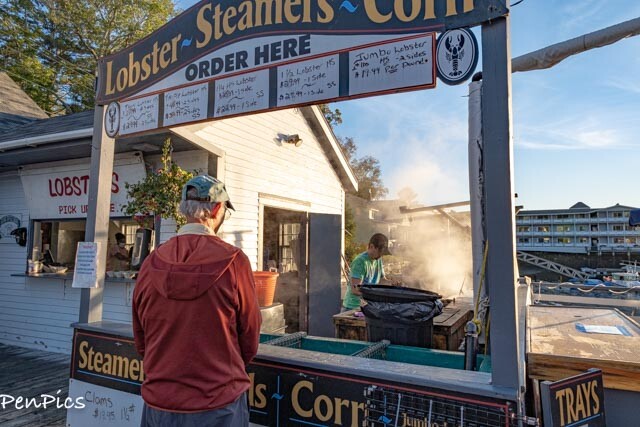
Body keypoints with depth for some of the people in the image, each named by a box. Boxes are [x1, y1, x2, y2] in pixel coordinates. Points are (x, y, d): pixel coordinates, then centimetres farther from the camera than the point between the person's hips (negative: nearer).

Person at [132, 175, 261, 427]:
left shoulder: (151, 263, -6)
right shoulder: (233, 261, -16)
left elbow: (141, 342, 4)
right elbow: (250, 341, -7)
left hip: (158, 405, 3)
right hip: (219, 405, -3)